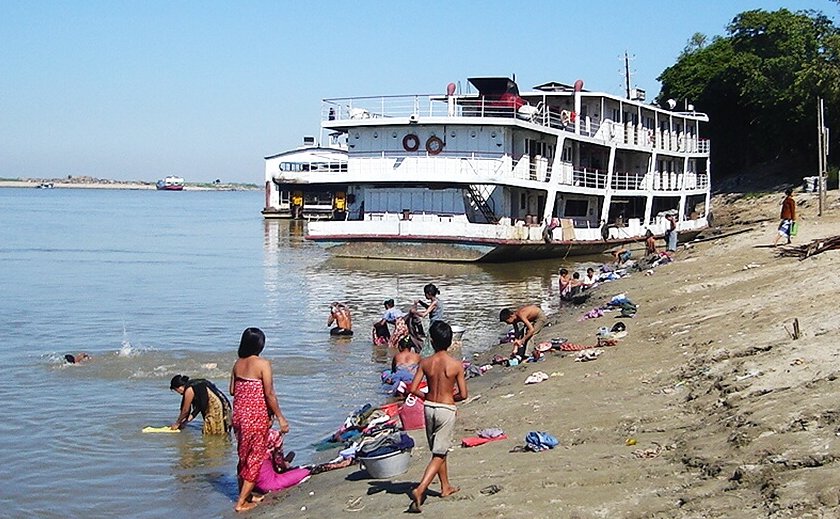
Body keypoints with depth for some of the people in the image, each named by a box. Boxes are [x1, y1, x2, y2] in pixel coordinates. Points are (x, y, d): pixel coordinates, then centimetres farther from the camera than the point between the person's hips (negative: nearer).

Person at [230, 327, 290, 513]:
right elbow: (269, 394, -16)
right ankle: (241, 502, 5)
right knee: (255, 457, 5)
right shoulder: (263, 364, -15)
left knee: (244, 455, 19)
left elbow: (232, 391, 8)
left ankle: (245, 495, 30)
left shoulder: (237, 364, 3)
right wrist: (280, 417, -10)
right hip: (257, 416, -6)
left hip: (239, 414, 6)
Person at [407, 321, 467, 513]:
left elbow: (413, 389, -6)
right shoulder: (456, 365, -12)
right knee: (439, 455, 0)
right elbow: (463, 395, -9)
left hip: (429, 408, 4)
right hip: (446, 410, -4)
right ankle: (420, 490, -16)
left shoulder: (425, 363, -6)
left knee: (438, 451, 21)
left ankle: (446, 487, 34)